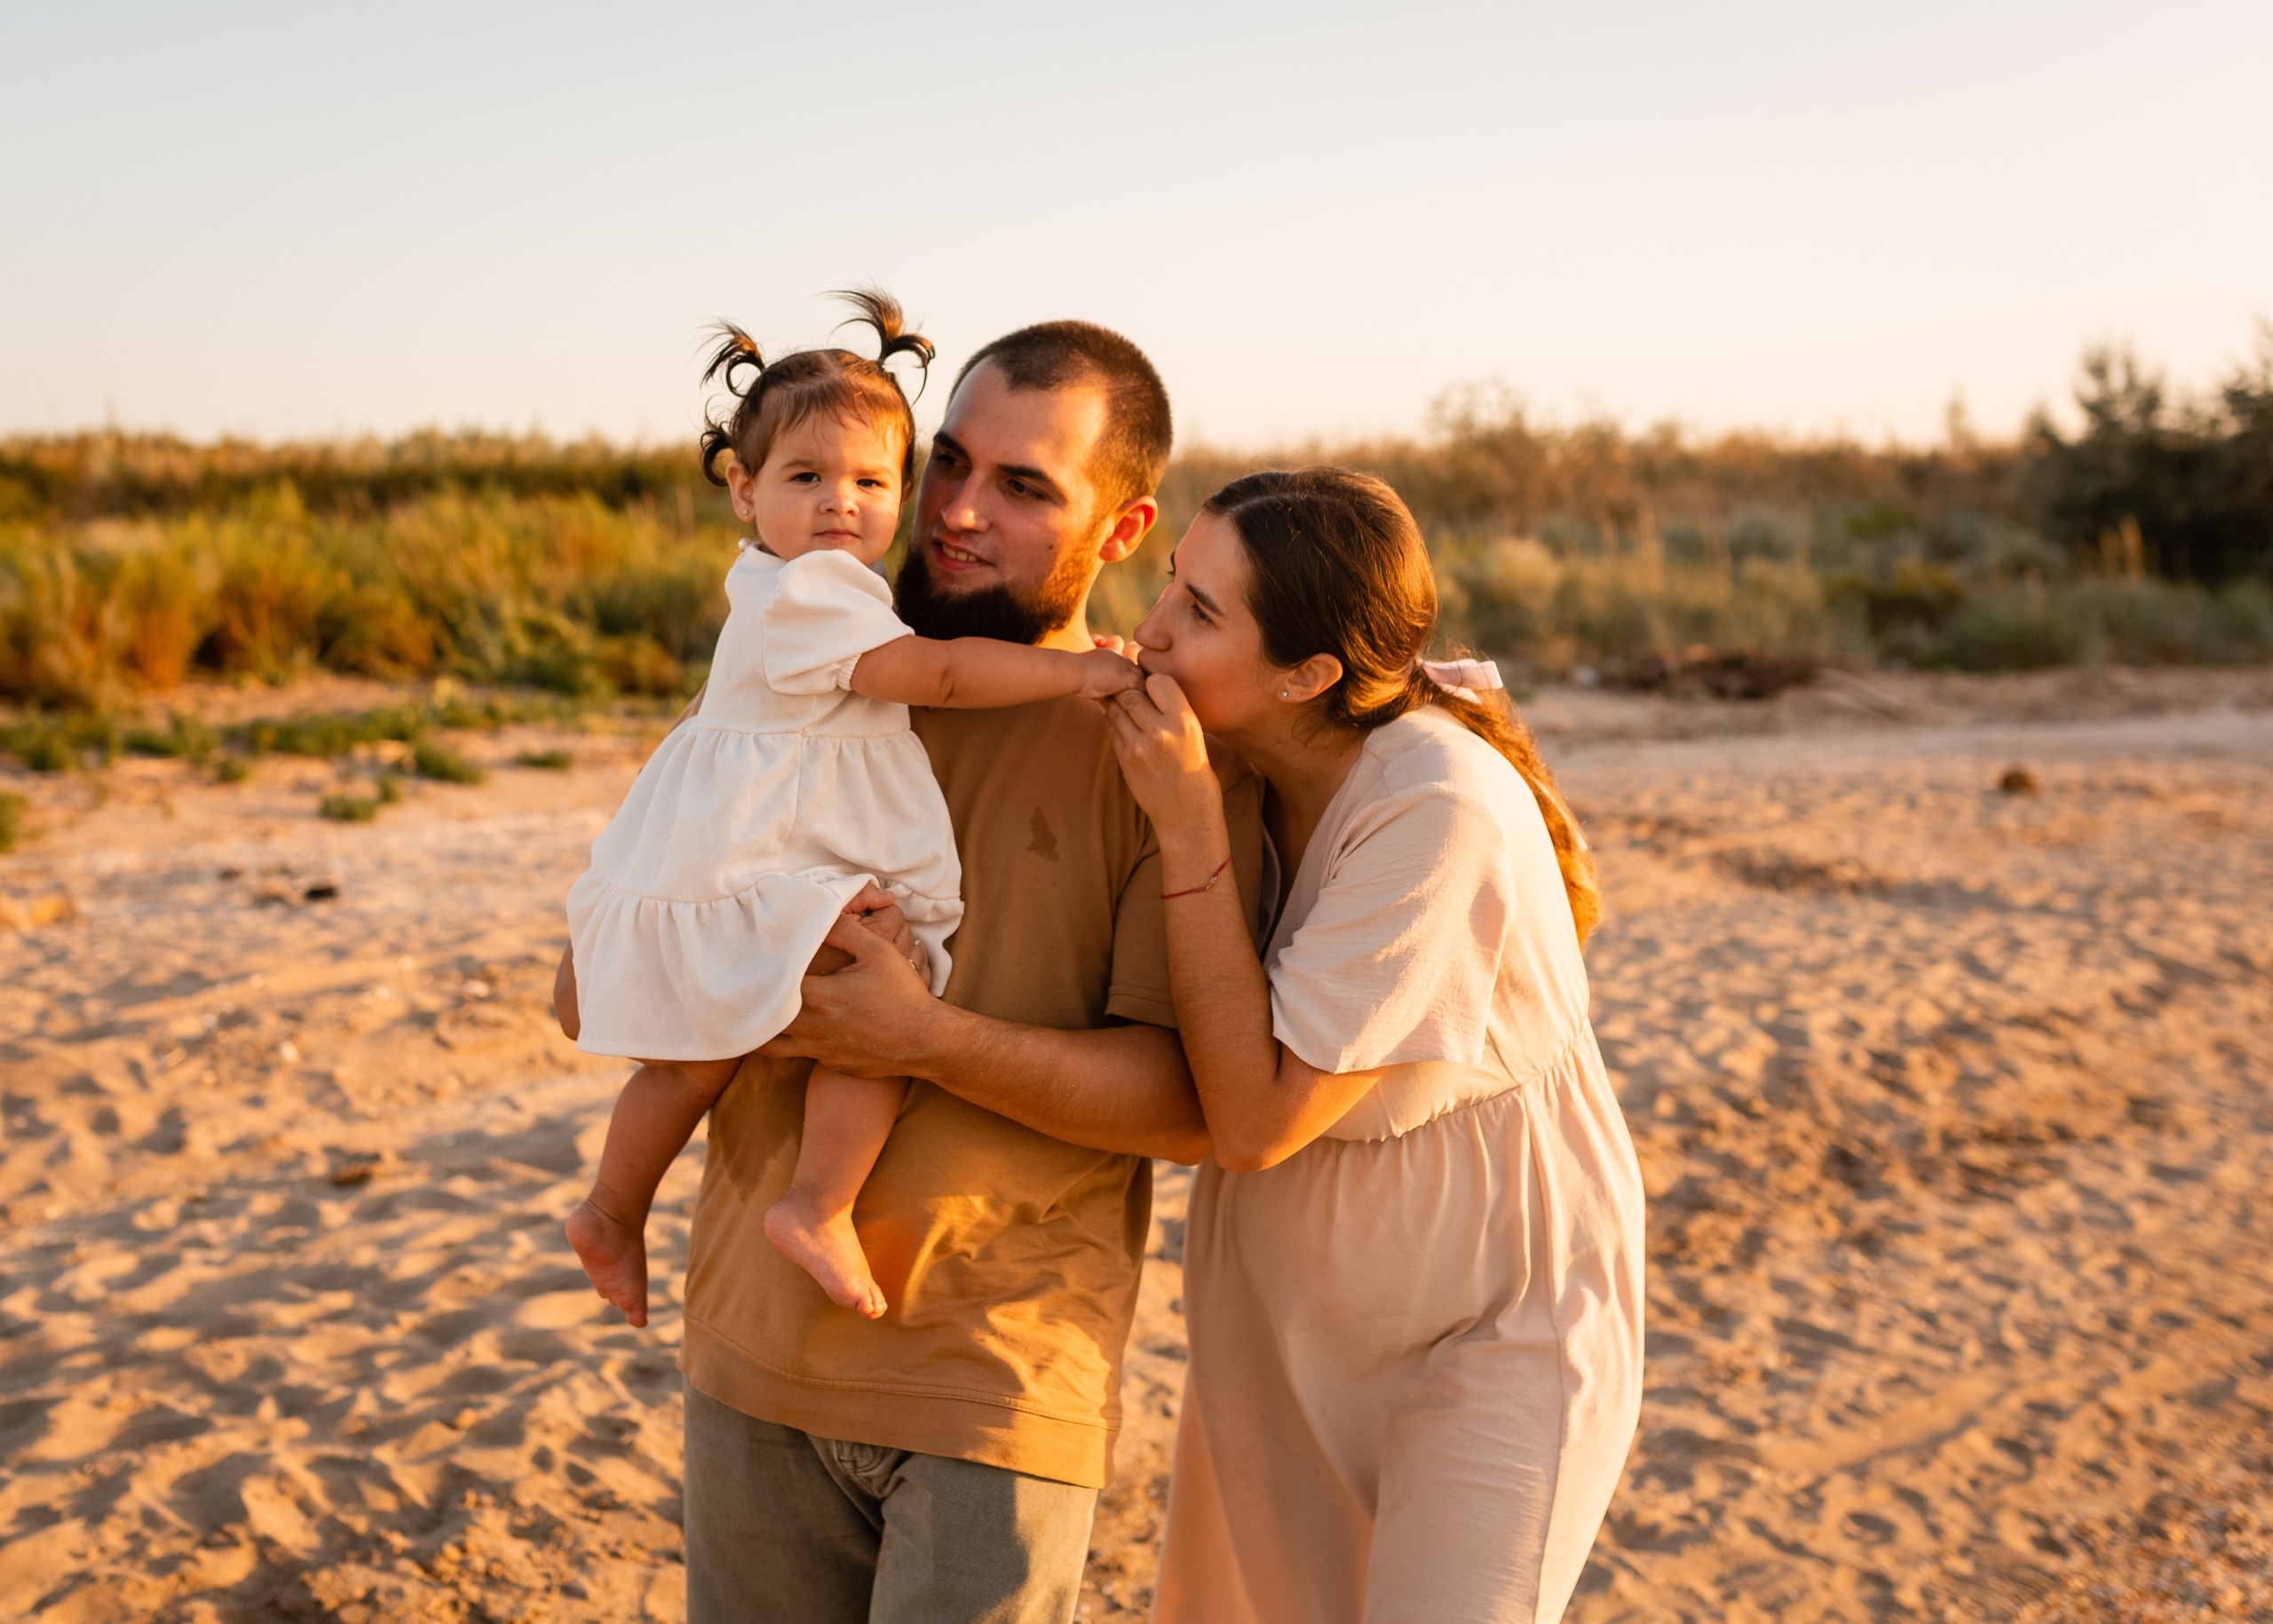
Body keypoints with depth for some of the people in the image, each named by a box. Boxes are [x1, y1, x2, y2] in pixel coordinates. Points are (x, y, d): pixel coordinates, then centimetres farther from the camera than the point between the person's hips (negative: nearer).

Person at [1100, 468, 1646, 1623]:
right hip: (1289, 1321, 7)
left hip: (1490, 1325, -7)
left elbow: (1254, 1118, -28)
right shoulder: (1232, 754, -8)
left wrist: (1189, 829, -30)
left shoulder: (1442, 811, -30)